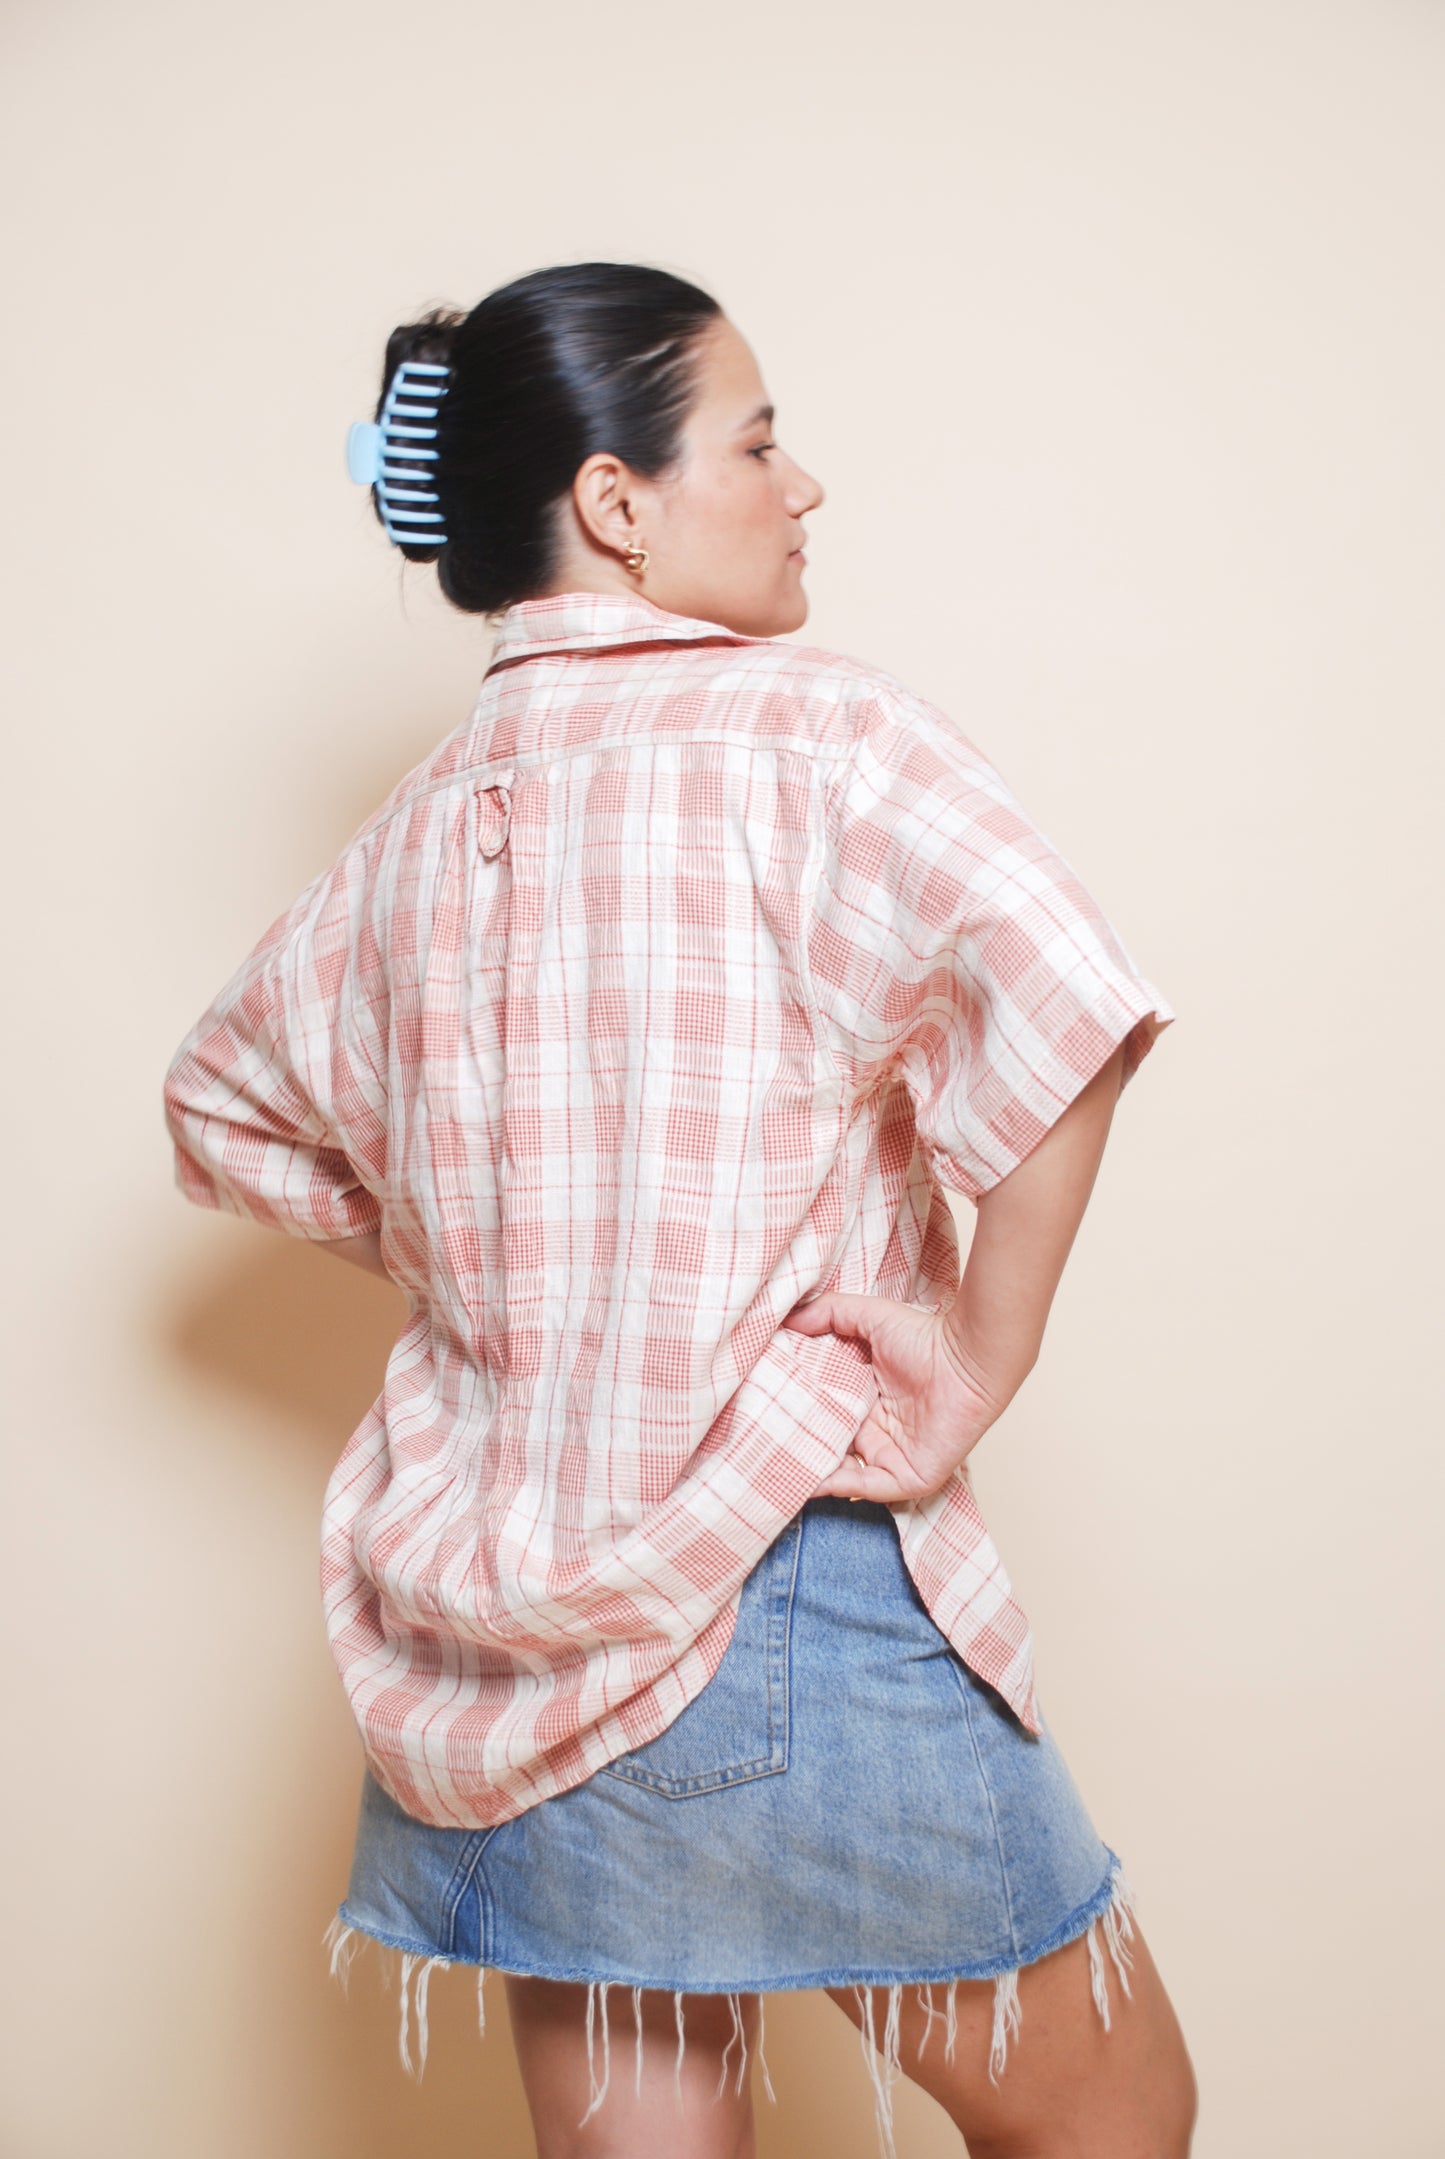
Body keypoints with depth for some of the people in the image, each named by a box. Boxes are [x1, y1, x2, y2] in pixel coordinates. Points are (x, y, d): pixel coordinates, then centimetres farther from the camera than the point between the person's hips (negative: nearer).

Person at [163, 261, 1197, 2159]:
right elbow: (1060, 1005, -28)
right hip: (777, 1566, -6)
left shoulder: (419, 826, 9)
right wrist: (984, 1352, -13)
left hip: (493, 1602, 7)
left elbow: (229, 1105, 23)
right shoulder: (811, 729, -11)